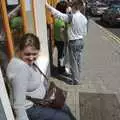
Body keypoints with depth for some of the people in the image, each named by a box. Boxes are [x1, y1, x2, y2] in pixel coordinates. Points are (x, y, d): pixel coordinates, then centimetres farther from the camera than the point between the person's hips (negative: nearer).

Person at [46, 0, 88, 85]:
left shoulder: (72, 17, -21)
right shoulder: (84, 18, 2)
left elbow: (58, 14, -24)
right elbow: (85, 32, 9)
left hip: (73, 42, -7)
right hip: (81, 41, 8)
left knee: (73, 62, 4)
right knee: (78, 60, 20)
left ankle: (76, 81, 15)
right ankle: (77, 76, 36)